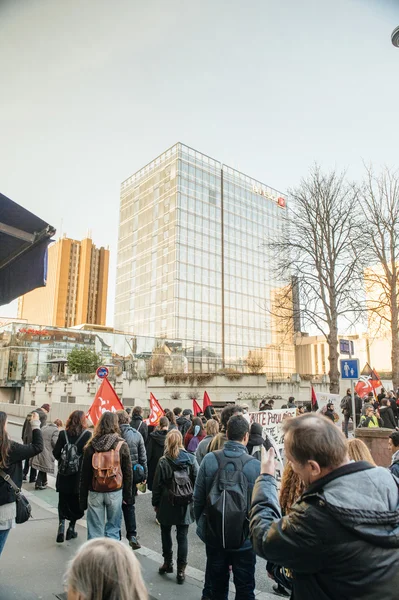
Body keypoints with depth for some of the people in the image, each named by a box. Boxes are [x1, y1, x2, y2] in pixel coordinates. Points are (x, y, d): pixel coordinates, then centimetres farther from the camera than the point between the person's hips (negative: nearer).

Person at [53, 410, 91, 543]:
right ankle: (71, 528, 21)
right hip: (80, 474, -1)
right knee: (76, 502, 16)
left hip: (64, 474, 1)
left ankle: (61, 524, -1)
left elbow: (55, 453, -4)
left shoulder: (63, 434, -7)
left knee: (63, 501, 15)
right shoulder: (87, 435, -13)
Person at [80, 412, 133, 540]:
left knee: (95, 529, 11)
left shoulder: (91, 446, -4)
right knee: (113, 528, 12)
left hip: (95, 492, 1)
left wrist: (82, 498, 10)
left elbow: (85, 474, 2)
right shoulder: (122, 445, -7)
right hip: (115, 492, -1)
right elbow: (128, 472, -2)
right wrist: (128, 495, 8)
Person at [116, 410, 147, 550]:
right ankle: (132, 535, 7)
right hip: (133, 474, 3)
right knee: (129, 505, 16)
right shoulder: (137, 435, -2)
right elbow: (143, 457, 2)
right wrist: (144, 475, 10)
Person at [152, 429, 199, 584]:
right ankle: (181, 570, 13)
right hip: (185, 504, 1)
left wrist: (156, 503, 6)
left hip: (167, 504, -1)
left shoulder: (163, 461, -12)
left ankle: (168, 563, 30)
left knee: (166, 533, 20)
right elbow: (197, 481, -3)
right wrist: (195, 500, 7)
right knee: (182, 536, 10)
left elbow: (157, 485, -7)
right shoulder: (191, 459, -7)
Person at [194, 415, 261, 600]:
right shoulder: (255, 465, -19)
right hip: (244, 538, -2)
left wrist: (201, 524, 9)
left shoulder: (209, 459, -13)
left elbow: (198, 498, -7)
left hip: (214, 535, 2)